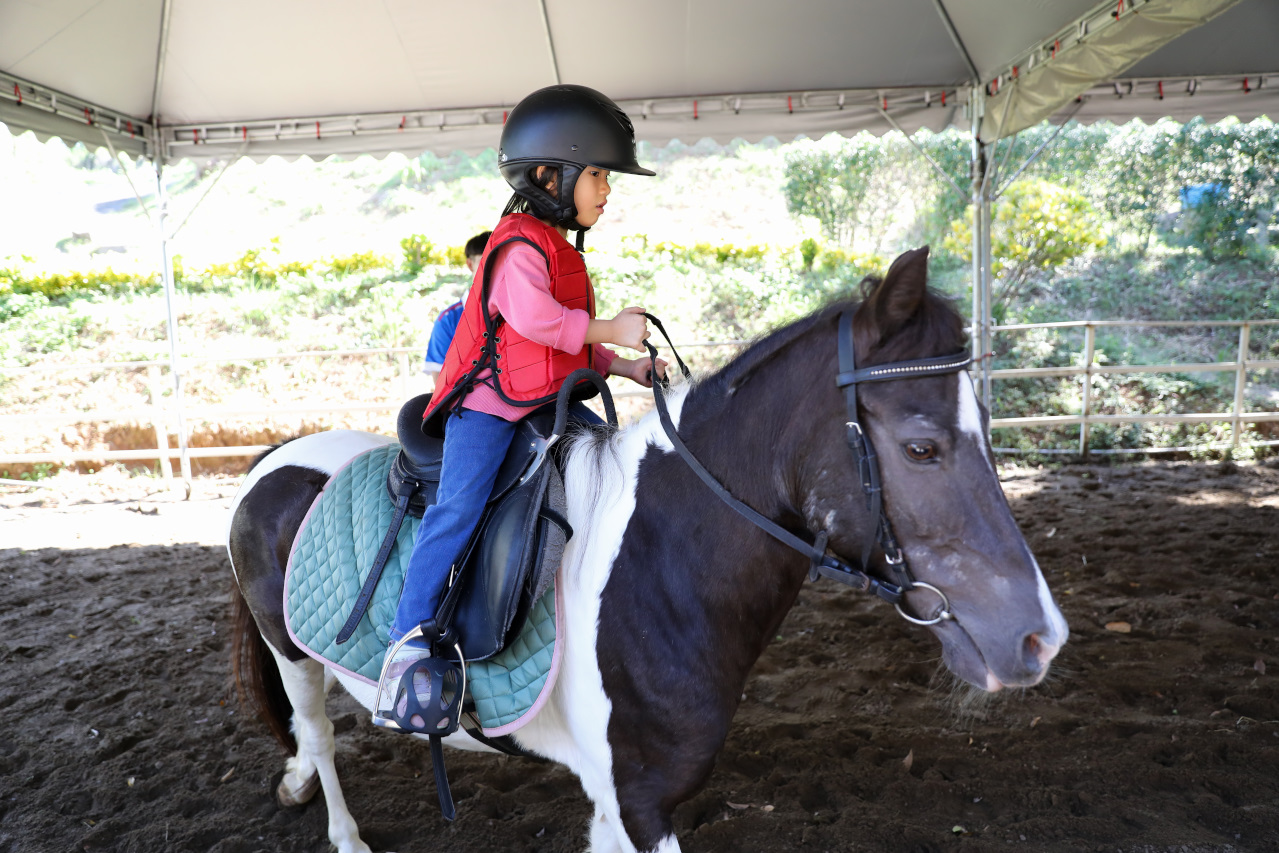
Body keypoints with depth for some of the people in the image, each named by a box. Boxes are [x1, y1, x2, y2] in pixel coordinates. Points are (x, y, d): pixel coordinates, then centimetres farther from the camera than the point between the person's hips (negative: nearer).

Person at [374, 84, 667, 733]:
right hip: (488, 400, -10)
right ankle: (410, 641, -18)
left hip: (550, 401, 10)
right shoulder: (521, 244, -11)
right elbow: (535, 318, -28)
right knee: (459, 505, -23)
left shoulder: (563, 252, 21)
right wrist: (612, 332, -19)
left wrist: (625, 367, 13)